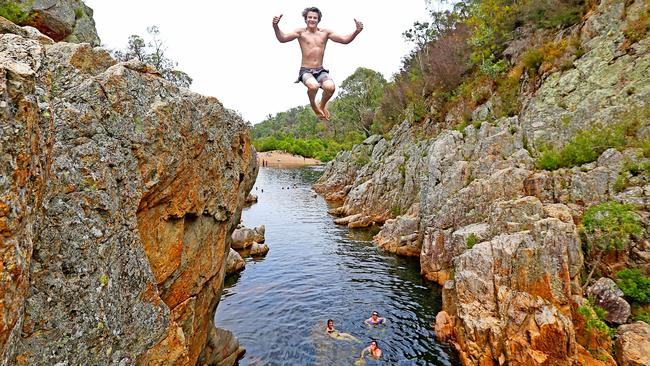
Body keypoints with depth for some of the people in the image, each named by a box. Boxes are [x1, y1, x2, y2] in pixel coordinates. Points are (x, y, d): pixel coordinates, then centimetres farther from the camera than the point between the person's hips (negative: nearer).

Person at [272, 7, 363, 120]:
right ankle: (313, 104, 1)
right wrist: (276, 26, -26)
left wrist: (357, 31, -8)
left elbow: (345, 40, 7)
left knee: (330, 87, -29)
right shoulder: (301, 32, 4)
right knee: (313, 86, -37)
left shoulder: (325, 33, 11)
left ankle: (322, 105, 7)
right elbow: (282, 38, -7)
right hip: (306, 71, -3)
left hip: (321, 71, 3)